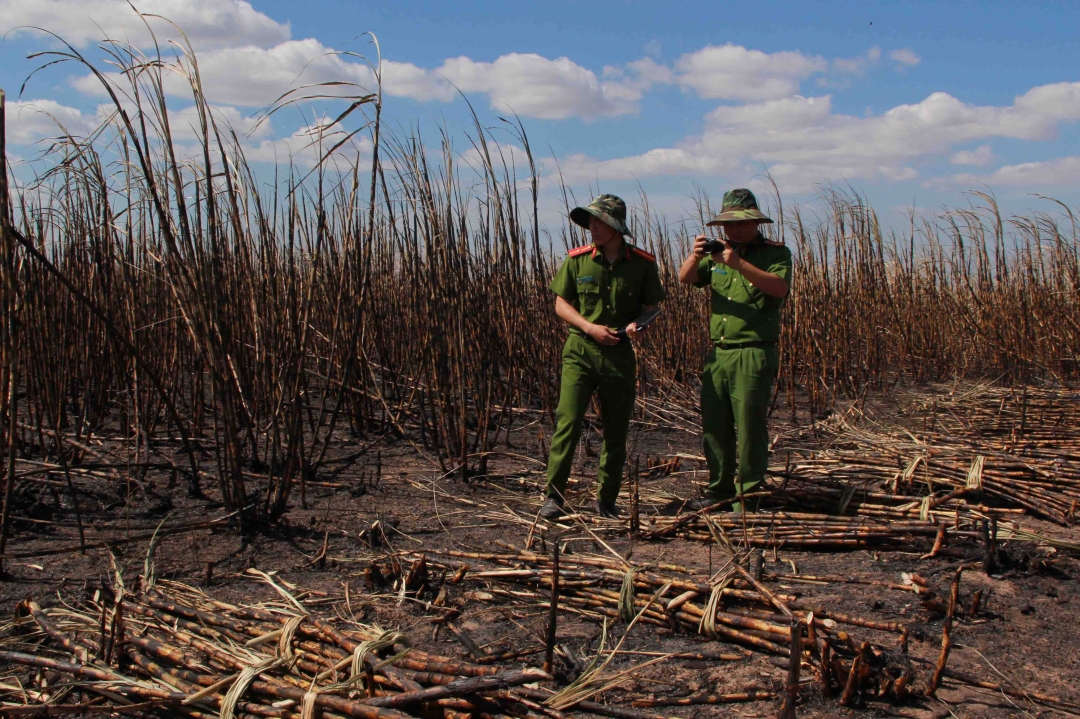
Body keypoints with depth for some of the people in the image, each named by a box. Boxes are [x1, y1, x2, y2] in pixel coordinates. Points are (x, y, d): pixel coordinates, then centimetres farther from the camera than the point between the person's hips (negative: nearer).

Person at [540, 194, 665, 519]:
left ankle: (607, 500, 22)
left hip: (620, 354, 1)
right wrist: (590, 327, -11)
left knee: (616, 431, 8)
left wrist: (640, 324, -12)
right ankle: (554, 496, -3)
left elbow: (653, 305, 10)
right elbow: (561, 304, 4)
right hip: (580, 350, -1)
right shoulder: (577, 259, -1)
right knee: (567, 422, -11)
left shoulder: (643, 263, 0)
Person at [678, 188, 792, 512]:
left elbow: (780, 287, -20)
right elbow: (685, 279, 6)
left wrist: (739, 264, -29)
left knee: (750, 427, -4)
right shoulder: (720, 253, 17)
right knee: (714, 425, 10)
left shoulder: (776, 253, 0)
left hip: (754, 355, -6)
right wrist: (695, 256, -16)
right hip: (718, 353, 6)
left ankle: (748, 498, 4)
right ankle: (720, 488, 22)